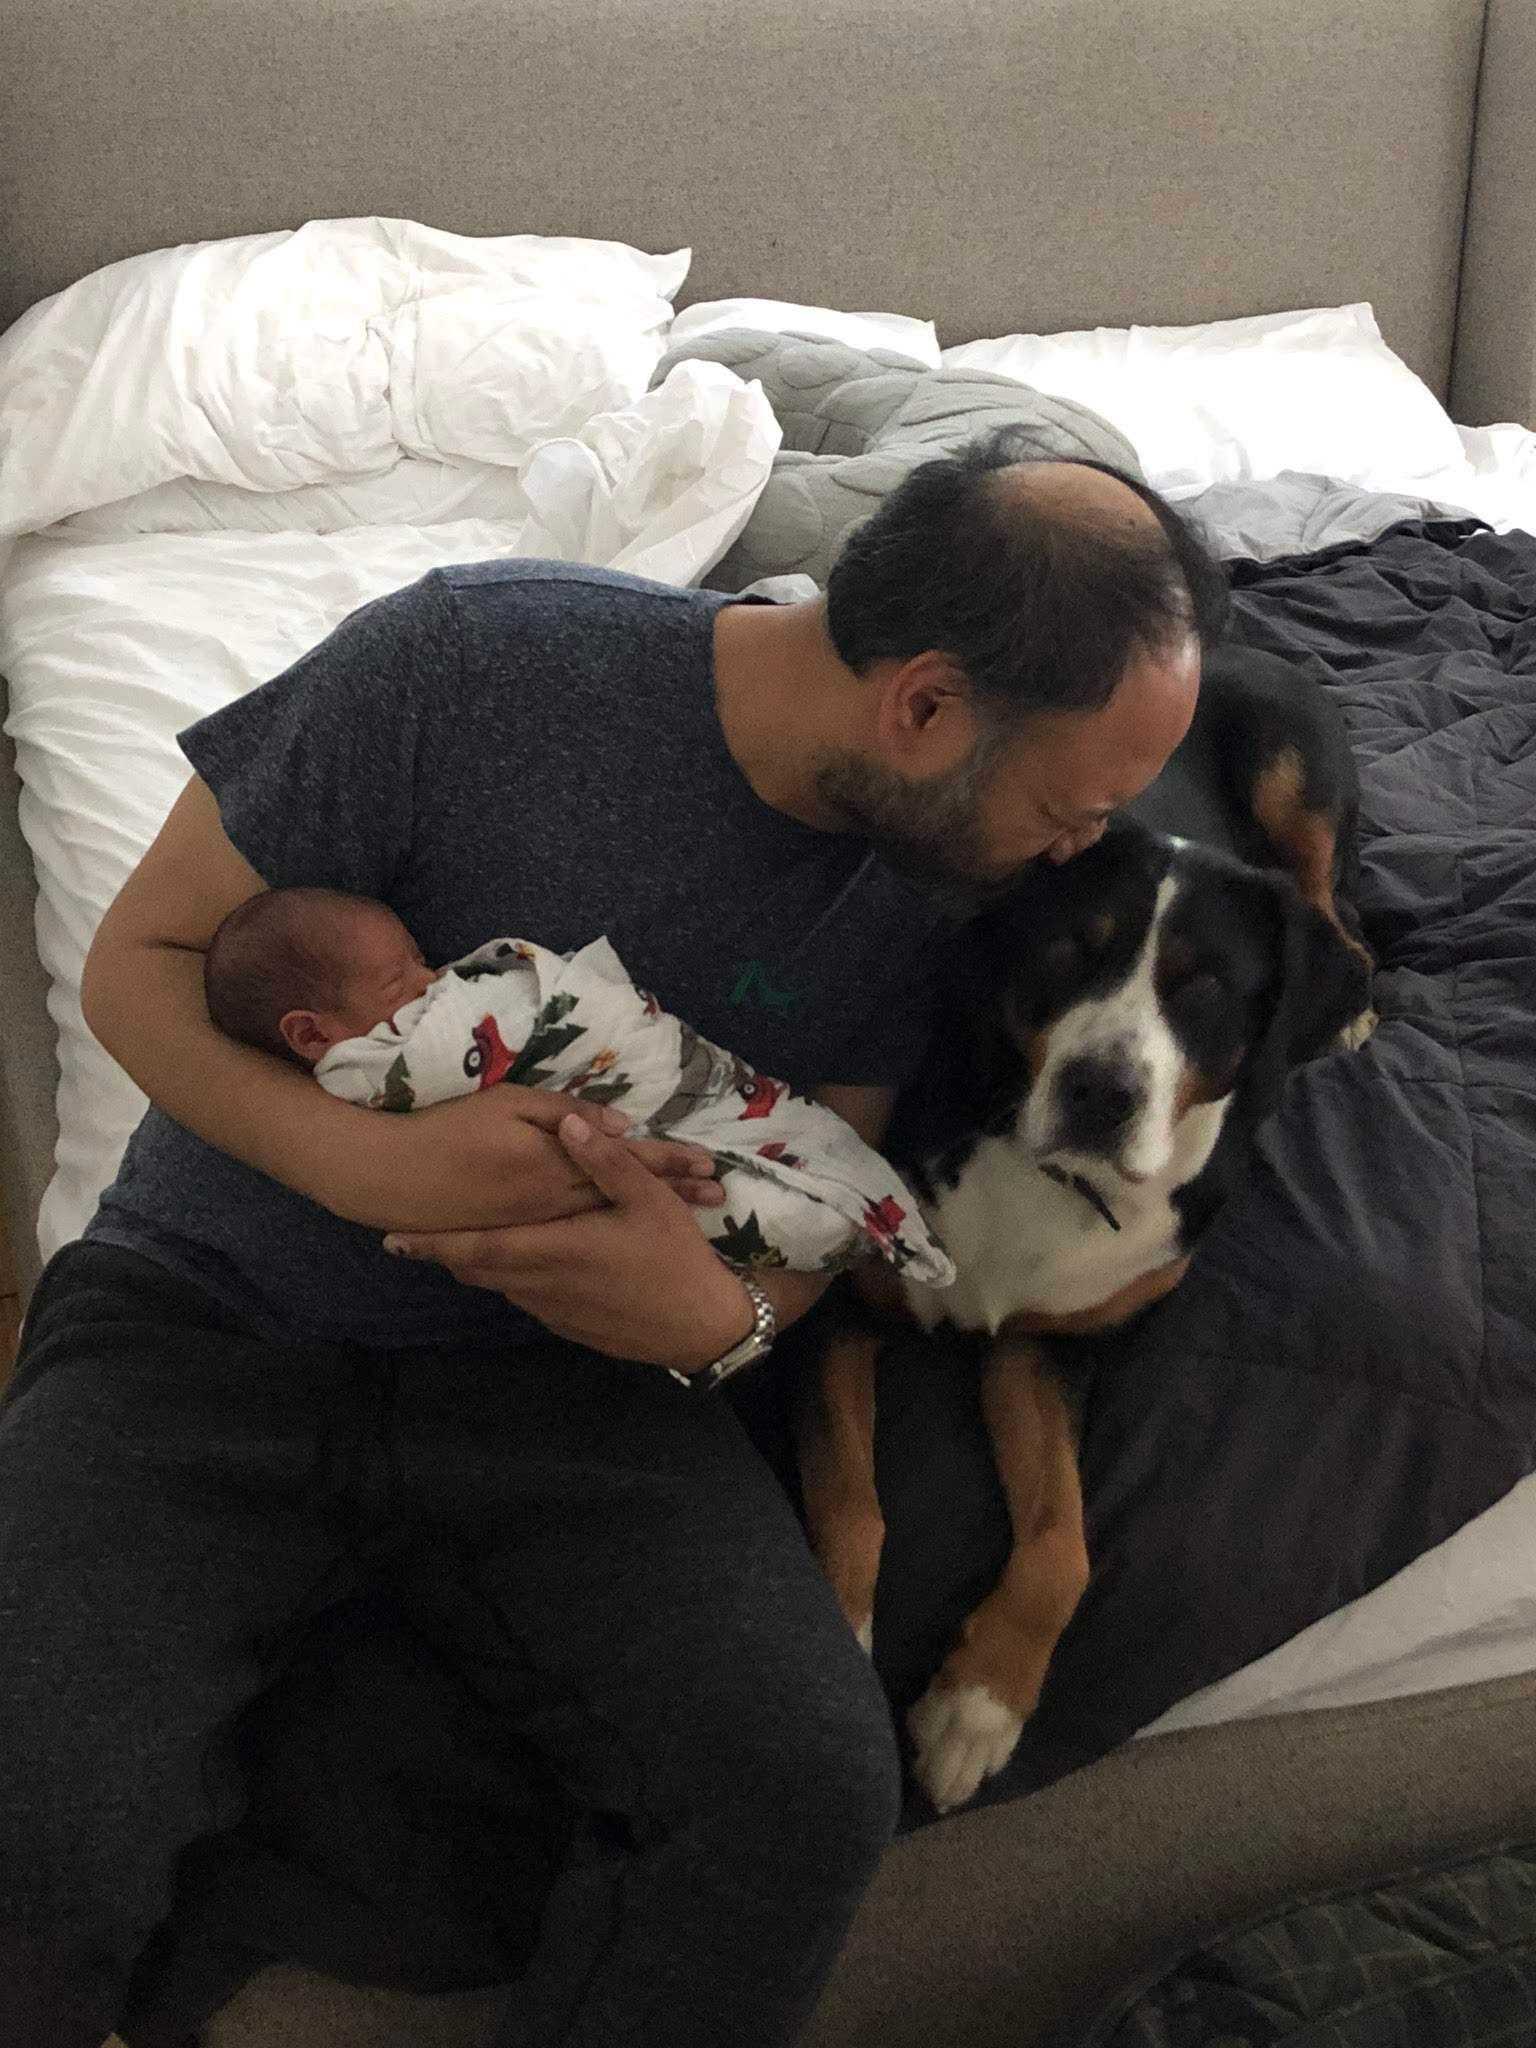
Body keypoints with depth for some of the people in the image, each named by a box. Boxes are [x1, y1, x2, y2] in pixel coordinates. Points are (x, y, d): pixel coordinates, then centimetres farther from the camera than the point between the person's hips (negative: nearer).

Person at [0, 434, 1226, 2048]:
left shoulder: (921, 875, -5)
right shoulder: (471, 661, -19)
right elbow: (138, 960, -9)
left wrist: (720, 1318, -21)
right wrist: (358, 1159, -27)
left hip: (566, 1357, 3)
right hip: (214, 1309, -2)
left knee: (811, 1797, -21)